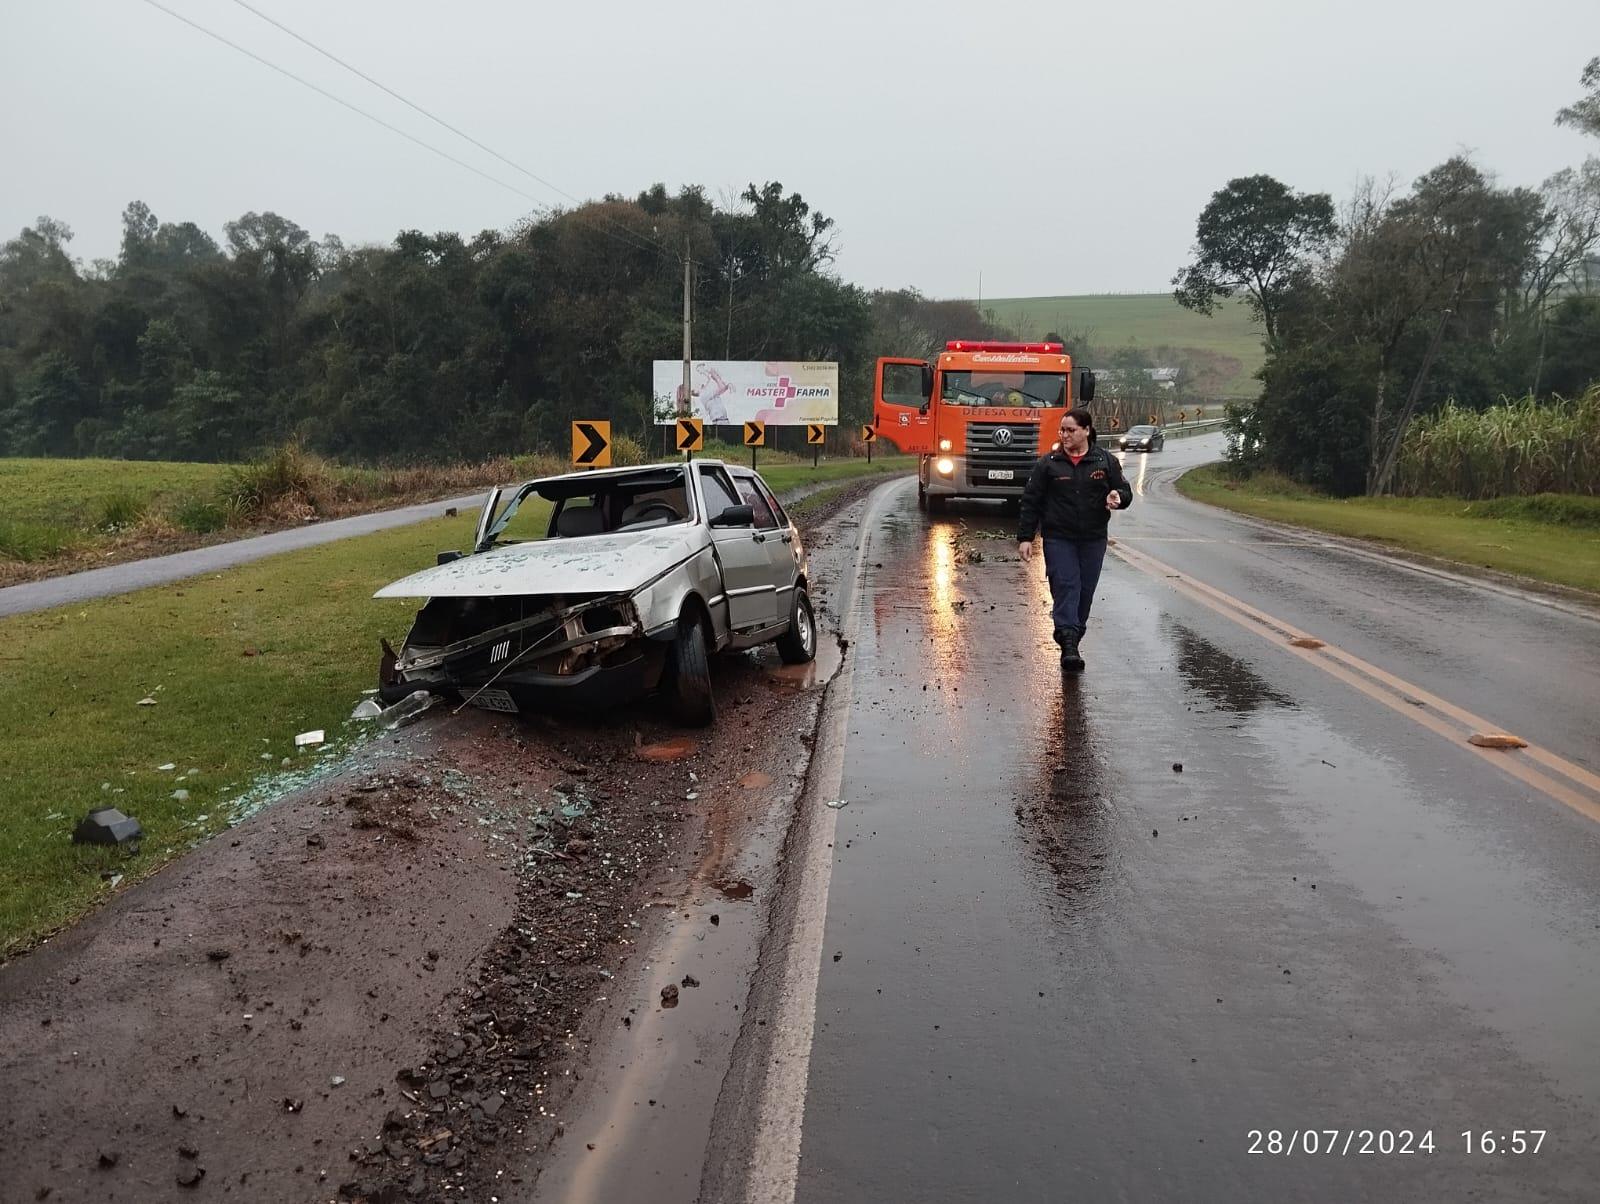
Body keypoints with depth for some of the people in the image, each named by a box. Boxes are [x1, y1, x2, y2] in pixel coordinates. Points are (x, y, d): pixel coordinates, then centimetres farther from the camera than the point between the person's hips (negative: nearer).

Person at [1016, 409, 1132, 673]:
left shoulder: (1105, 461, 5)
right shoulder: (1048, 463, 0)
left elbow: (1125, 491, 13)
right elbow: (1031, 501, 2)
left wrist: (1117, 497, -13)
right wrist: (1025, 537, -3)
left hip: (1093, 540, 2)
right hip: (1058, 538, -2)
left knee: (1085, 591, 7)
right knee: (1066, 587, -13)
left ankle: (1074, 636, 22)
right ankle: (1068, 644, -18)